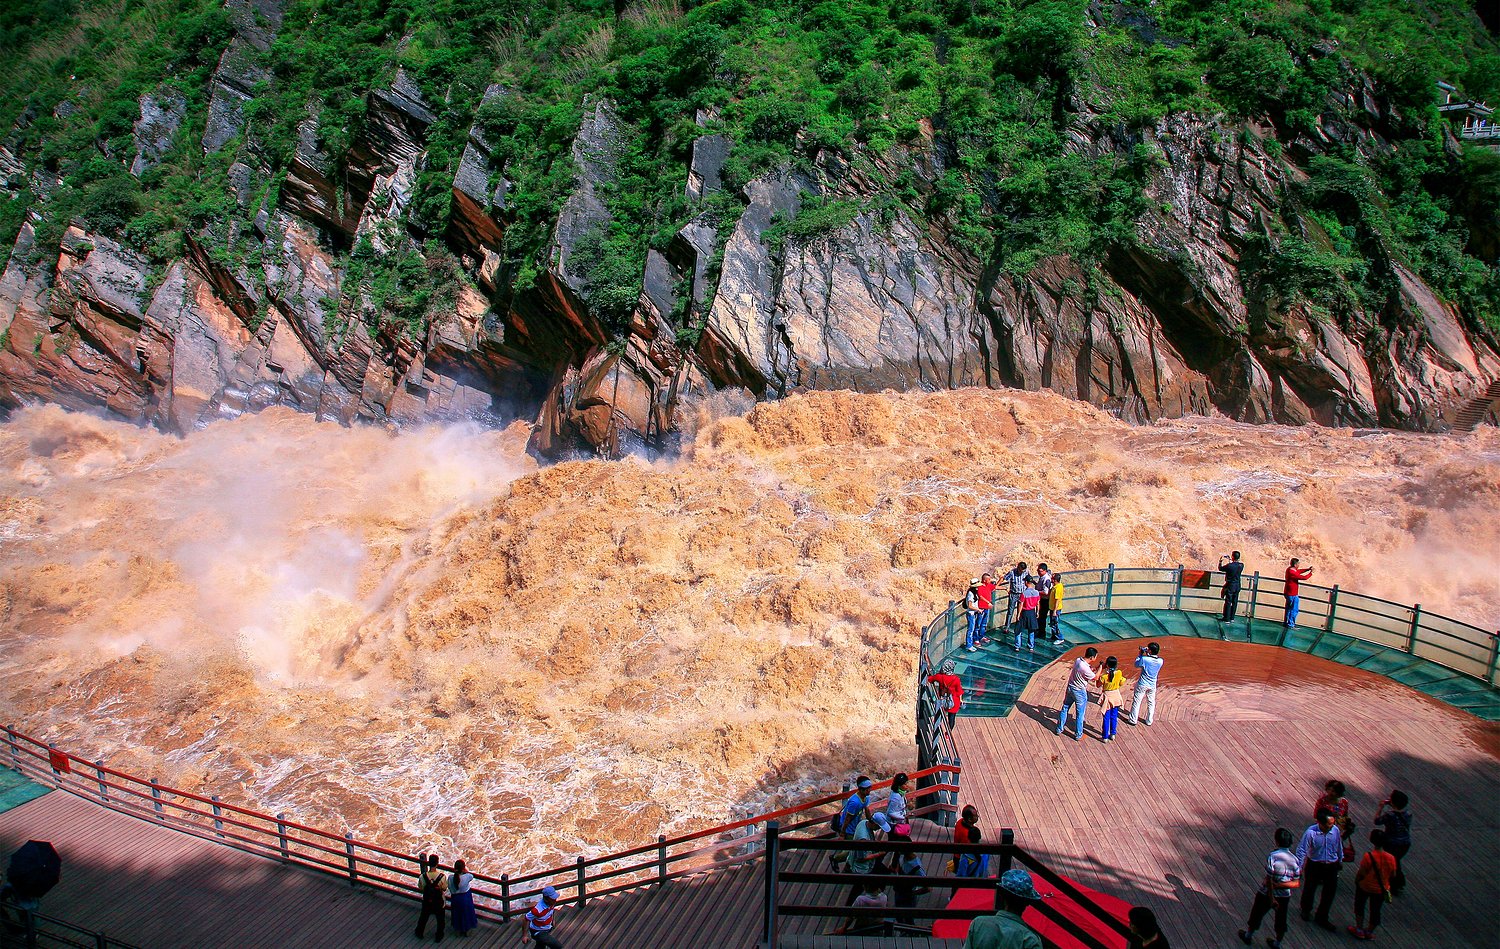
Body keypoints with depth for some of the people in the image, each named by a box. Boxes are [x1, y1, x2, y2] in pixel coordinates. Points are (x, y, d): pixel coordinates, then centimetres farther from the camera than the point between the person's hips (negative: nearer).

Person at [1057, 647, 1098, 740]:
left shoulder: (1077, 660, -7)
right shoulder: (1085, 668, -31)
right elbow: (1095, 678, -15)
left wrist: (1091, 669, 2)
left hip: (1070, 688, 8)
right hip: (1080, 692, -8)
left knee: (1065, 708, 20)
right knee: (1080, 714, 10)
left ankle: (1060, 729, 34)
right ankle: (1078, 735, 24)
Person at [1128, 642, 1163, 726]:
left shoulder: (1144, 659, -25)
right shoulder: (1160, 661, -14)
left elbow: (1136, 665, -7)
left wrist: (1140, 654, -2)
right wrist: (1147, 654, 1)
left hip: (1142, 684, -3)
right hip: (1152, 685, 4)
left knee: (1136, 702, 11)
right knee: (1151, 703, 20)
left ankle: (1133, 720, 18)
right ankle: (1149, 721, 28)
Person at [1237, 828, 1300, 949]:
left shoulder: (1272, 856, -24)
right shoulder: (1294, 859, -10)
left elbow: (1269, 879, -23)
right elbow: (1296, 883, -9)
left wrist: (1271, 898, -16)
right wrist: (1279, 884, -12)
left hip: (1267, 893, -3)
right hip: (1284, 895, 3)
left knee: (1257, 914, 20)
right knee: (1281, 919, 23)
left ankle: (1248, 935, 39)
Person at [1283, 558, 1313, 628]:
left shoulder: (1289, 569, 3)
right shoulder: (1293, 573, -26)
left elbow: (1299, 572, 18)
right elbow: (1303, 577, -23)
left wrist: (1308, 569, 9)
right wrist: (1311, 572, -9)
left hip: (1287, 593, 10)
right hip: (1292, 594, -10)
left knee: (1289, 608, 22)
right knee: (1294, 609, 1)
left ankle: (1285, 622, 30)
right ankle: (1290, 624, 5)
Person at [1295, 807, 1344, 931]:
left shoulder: (1335, 830, -14)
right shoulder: (1310, 833, -26)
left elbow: (1339, 846, 6)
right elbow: (1301, 850, -20)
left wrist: (1340, 860, 19)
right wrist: (1299, 868, -21)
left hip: (1331, 866, 3)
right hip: (1314, 865, -3)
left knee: (1329, 893, 10)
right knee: (1309, 889, 18)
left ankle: (1322, 919, 32)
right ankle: (1306, 910, 48)